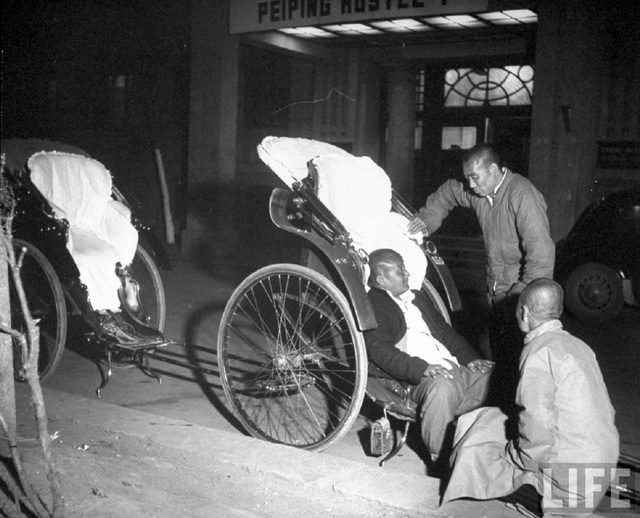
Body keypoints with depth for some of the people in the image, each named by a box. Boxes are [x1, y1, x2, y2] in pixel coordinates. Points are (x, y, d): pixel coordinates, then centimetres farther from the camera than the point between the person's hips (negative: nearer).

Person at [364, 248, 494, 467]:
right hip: (421, 379, -8)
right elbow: (381, 351, -12)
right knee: (442, 388, -38)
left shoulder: (418, 297, 27)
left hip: (454, 367, 8)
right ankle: (439, 457, -19)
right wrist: (421, 369, -25)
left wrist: (471, 358, 8)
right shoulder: (372, 304, 1)